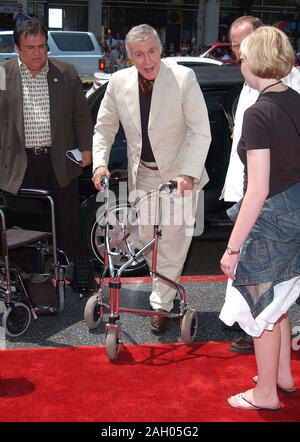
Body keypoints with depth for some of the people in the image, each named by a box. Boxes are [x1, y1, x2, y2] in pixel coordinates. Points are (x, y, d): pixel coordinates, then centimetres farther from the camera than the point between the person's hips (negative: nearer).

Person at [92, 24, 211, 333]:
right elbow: (104, 127, 6)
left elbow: (200, 131, -16)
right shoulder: (119, 82, -5)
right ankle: (166, 287, 35)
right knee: (147, 235, 10)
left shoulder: (183, 78, -16)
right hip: (143, 174, 4)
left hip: (179, 174, -4)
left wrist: (187, 173, -25)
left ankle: (161, 304, 14)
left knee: (172, 241, -1)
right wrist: (99, 163, -8)